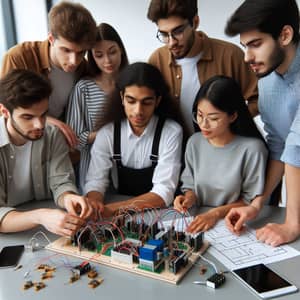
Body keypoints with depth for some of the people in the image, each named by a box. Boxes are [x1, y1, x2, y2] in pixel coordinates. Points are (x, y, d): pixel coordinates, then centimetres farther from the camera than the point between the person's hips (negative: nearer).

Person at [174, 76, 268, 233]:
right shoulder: (194, 142, 0)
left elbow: (252, 200, -7)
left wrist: (216, 213, -16)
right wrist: (189, 198, -9)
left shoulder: (252, 148, -15)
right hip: (198, 220, 4)